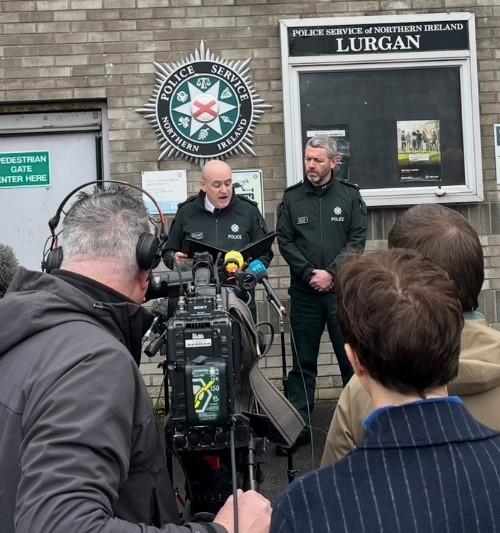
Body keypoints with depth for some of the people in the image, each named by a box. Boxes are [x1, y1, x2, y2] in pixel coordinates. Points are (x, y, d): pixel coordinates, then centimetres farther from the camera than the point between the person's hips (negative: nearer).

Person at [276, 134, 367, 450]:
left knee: (352, 360, 4)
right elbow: (284, 241, 2)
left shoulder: (350, 195, 5)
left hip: (342, 290, -1)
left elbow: (358, 240, -2)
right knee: (303, 363, 6)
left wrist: (331, 273, -12)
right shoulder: (292, 197, 7)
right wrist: (309, 274, -9)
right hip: (304, 292, 1)